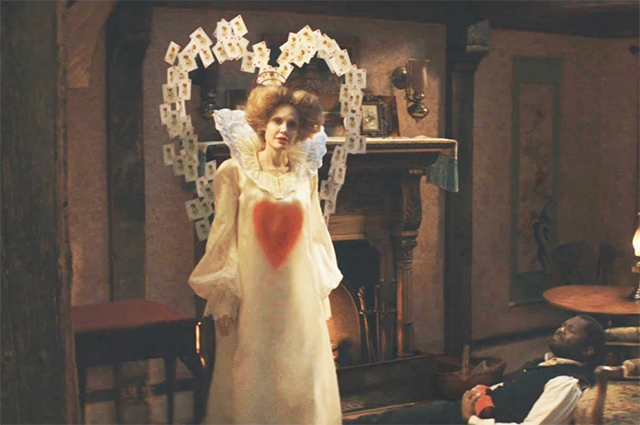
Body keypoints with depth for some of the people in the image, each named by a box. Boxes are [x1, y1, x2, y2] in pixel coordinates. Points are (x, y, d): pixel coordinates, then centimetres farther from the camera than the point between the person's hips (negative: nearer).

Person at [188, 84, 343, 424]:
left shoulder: (305, 174, 6)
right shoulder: (235, 172, -4)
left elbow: (316, 236, 10)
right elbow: (223, 237, -4)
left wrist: (323, 295, 10)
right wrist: (222, 300, -7)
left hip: (299, 295, 3)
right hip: (251, 296, -3)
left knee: (301, 377, 8)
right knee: (250, 382, 5)